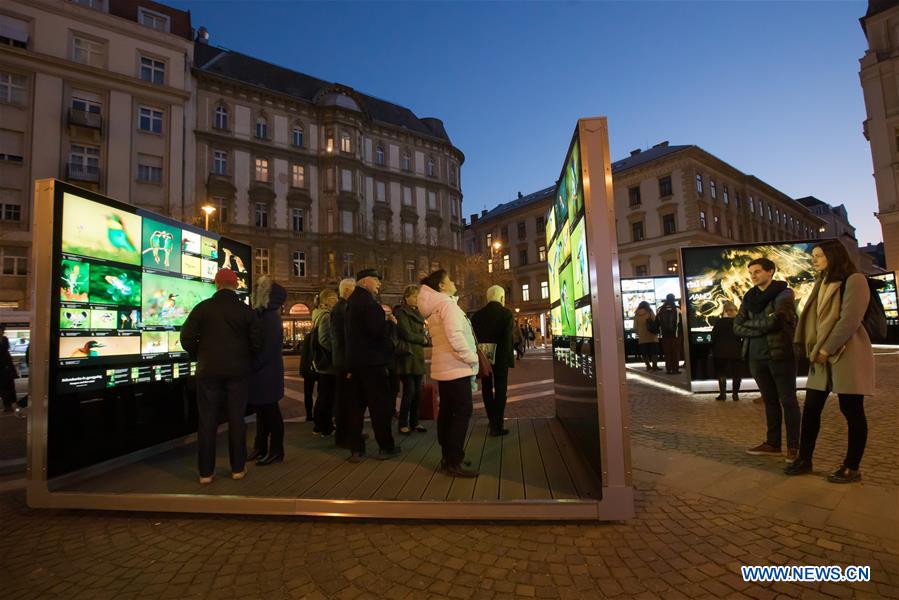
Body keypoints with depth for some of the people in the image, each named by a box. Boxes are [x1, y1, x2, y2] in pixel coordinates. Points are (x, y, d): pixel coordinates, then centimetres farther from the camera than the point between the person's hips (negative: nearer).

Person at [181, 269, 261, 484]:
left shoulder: (203, 307, -4)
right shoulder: (246, 310, -4)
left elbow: (187, 338, -5)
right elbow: (256, 342, -4)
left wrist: (199, 357, 13)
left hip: (208, 371, 0)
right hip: (238, 371, 0)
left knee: (207, 420, 8)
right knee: (236, 419, 9)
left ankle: (206, 472, 14)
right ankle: (238, 468, 16)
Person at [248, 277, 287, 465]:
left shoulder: (270, 317, -16)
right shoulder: (262, 315, 12)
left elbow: (267, 348, -21)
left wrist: (251, 367, -15)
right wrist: (250, 366, 11)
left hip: (267, 372, -9)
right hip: (260, 371, 9)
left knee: (270, 410, 1)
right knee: (262, 409, 15)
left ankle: (276, 451, 12)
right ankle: (260, 448, 26)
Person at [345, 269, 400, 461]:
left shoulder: (353, 301, 16)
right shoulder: (367, 301, -15)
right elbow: (378, 330, -23)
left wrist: (382, 317, 12)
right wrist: (391, 322, -5)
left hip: (355, 360, 9)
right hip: (371, 361, -9)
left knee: (357, 404, 11)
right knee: (381, 404, 1)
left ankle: (356, 449, 15)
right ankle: (385, 447, 11)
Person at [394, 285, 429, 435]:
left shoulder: (416, 313, 18)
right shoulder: (400, 312, -6)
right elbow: (407, 334, -14)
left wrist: (425, 339, -5)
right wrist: (423, 339, -1)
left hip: (417, 357, 7)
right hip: (406, 356, -7)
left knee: (417, 391, 7)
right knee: (409, 391, -8)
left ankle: (414, 422, 18)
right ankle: (403, 424, 4)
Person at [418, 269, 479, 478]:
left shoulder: (435, 308, 17)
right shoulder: (447, 303, -13)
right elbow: (455, 335, -24)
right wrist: (471, 358, -15)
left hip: (444, 367, 10)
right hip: (455, 367, -10)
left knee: (447, 411, 12)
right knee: (463, 411, -7)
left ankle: (448, 456, 20)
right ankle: (454, 462, -4)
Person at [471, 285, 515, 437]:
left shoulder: (477, 315, 2)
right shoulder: (506, 313, -8)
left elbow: (474, 338, 1)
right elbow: (508, 338, -15)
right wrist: (509, 358, -10)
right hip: (500, 358, -3)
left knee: (487, 389, 16)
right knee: (500, 390, 5)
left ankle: (493, 421, 28)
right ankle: (497, 426, 5)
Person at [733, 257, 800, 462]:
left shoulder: (783, 293, -5)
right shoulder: (749, 297, 12)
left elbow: (777, 320, -19)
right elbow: (737, 327, 3)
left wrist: (752, 324, -4)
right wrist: (765, 325, -10)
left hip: (780, 354, -5)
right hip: (756, 356, 5)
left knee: (788, 400, 4)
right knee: (769, 400, 13)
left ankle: (793, 446, 14)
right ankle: (773, 443, 21)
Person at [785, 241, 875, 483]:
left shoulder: (854, 280, -6)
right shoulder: (822, 284, 19)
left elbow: (850, 320, -15)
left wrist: (826, 350, -16)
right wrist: (813, 350, 4)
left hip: (847, 356, -7)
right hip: (822, 357, 7)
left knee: (852, 411, 2)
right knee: (811, 408, 6)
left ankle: (852, 468, 13)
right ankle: (804, 459, 14)